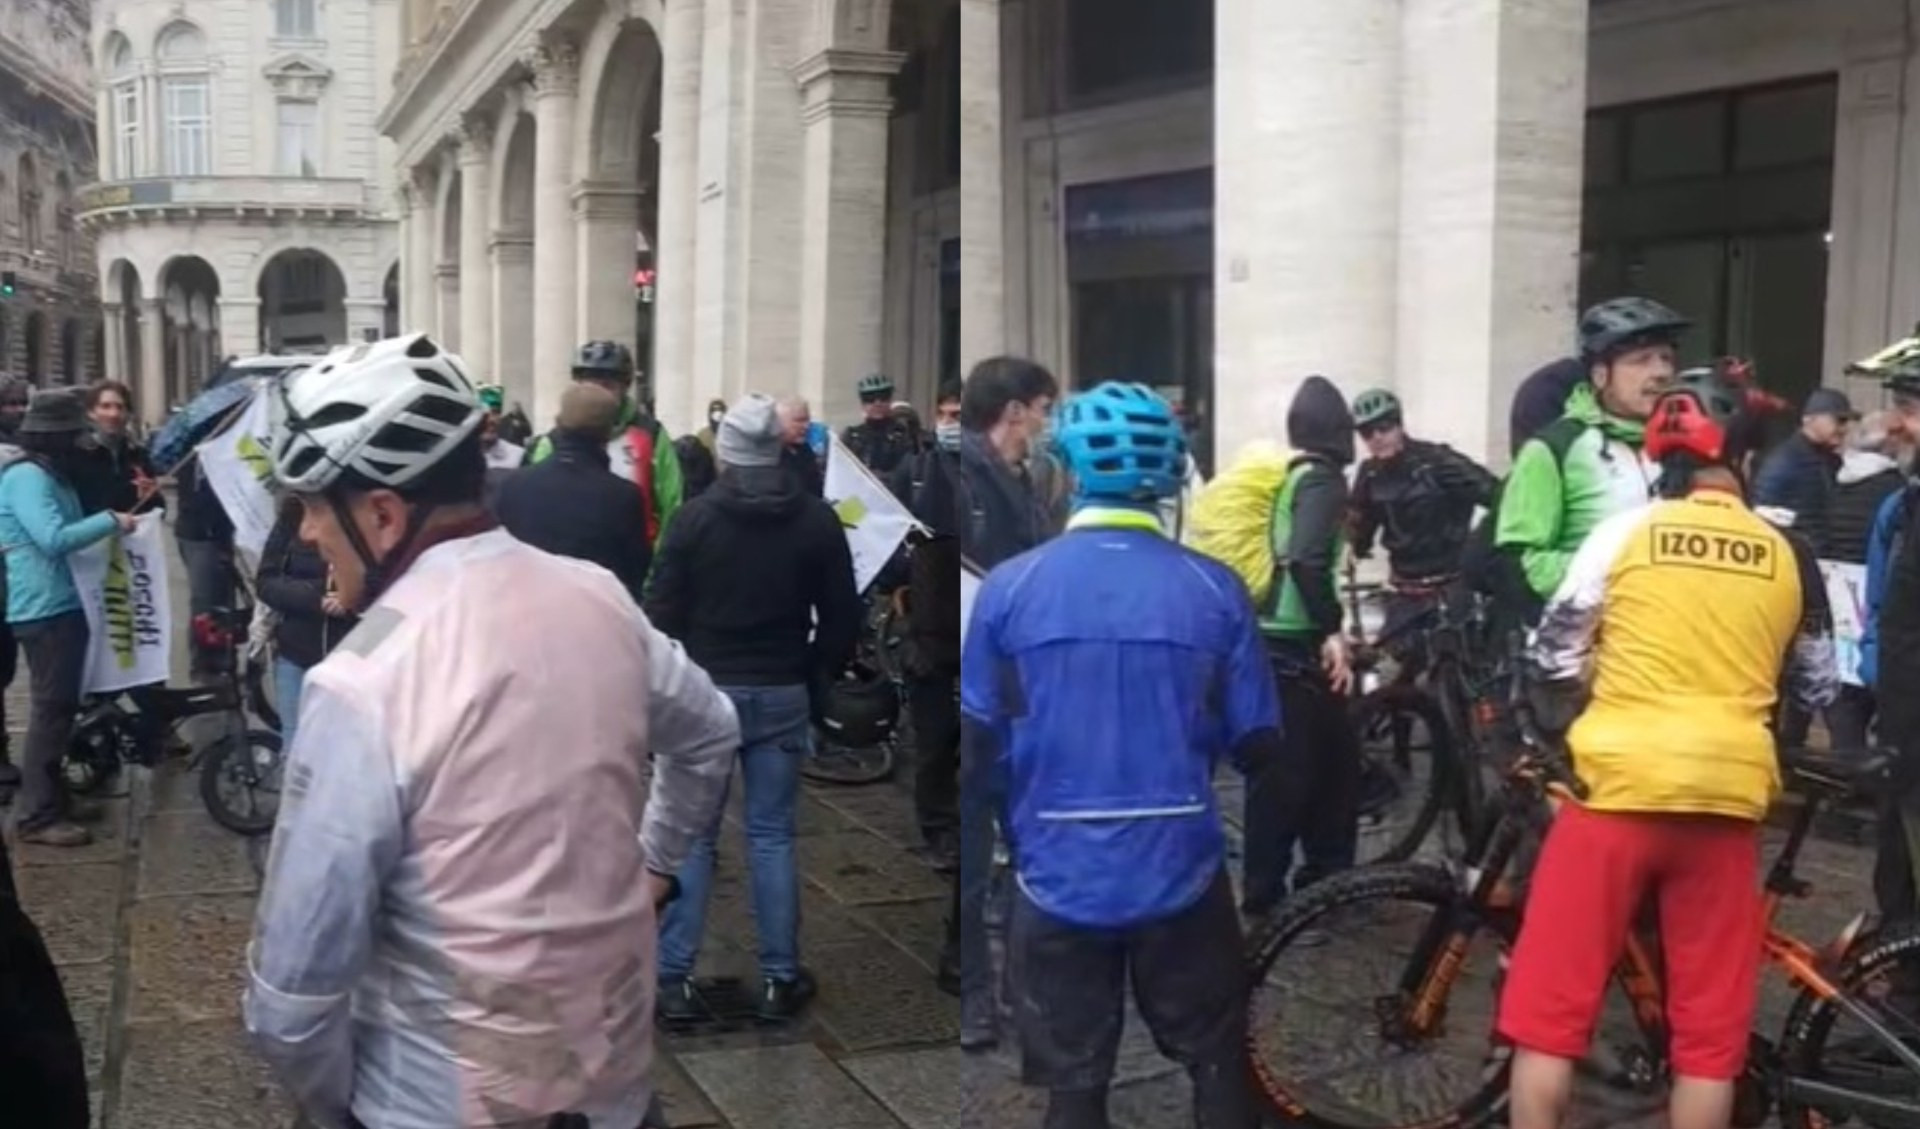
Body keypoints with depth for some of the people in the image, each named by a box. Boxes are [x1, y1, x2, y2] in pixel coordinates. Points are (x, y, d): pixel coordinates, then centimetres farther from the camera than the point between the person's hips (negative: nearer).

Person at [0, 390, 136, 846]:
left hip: (65, 604, 10)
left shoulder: (50, 474, 16)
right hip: (44, 609, -10)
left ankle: (53, 795, 25)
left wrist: (109, 524, 7)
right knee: (51, 708, -8)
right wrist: (110, 521, -19)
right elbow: (53, 539, -26)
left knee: (62, 705, 15)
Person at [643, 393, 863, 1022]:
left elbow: (663, 612, -6)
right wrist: (815, 677, 16)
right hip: (783, 695, 2)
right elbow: (842, 618, 2)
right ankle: (780, 980, 11)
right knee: (772, 836, 8)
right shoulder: (816, 520, 0)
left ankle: (675, 978, 7)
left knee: (690, 836, 6)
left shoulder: (696, 517, -6)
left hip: (706, 691, -1)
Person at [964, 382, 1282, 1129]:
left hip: (1057, 876, 0)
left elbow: (979, 742, -1)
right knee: (1217, 1061, 20)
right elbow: (1258, 747, -1)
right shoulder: (1213, 588, -7)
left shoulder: (1009, 585, -7)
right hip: (1180, 870, 0)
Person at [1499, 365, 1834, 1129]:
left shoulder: (1624, 532, 0)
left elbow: (1554, 656, 4)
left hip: (1619, 785, -2)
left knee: (1552, 1006, 6)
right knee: (1710, 1025, 11)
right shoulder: (1788, 556, 8)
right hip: (1726, 797, 3)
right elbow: (1818, 688, 19)